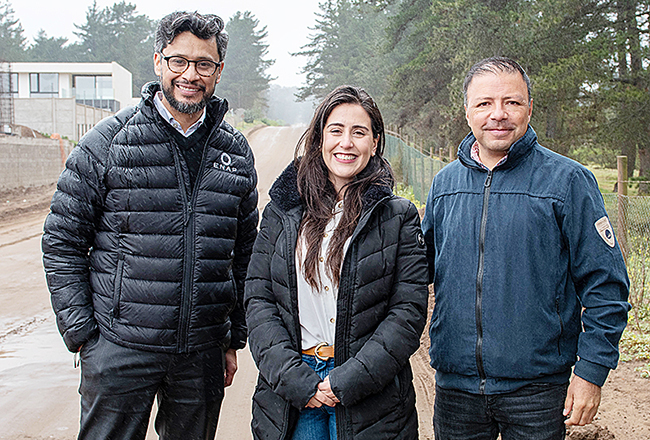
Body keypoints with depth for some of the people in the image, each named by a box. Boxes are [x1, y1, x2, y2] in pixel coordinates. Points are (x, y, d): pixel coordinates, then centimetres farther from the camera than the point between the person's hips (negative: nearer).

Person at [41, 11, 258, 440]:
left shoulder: (236, 151, 7)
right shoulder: (109, 139, -3)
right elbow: (62, 241, -2)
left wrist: (234, 339, 12)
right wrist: (81, 332, -6)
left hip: (203, 353, 3)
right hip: (119, 348, -3)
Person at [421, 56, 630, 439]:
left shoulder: (567, 180, -7)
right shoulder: (445, 183, 5)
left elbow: (605, 284, -6)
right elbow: (423, 267, 16)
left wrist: (592, 372, -10)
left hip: (538, 390, -3)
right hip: (455, 385, 4)